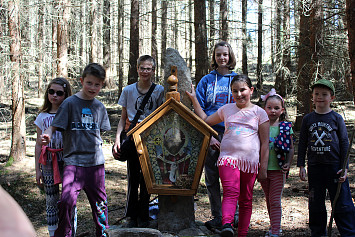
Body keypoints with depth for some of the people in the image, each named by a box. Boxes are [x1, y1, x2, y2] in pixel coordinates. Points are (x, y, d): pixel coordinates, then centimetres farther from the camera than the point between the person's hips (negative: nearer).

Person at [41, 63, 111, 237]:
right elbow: (54, 126, -8)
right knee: (67, 200, -19)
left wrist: (96, 142, 8)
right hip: (74, 159, -4)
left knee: (99, 201, 12)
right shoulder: (70, 103, -4)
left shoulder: (100, 107, 10)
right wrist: (48, 135, -28)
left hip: (96, 161, 4)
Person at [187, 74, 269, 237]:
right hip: (228, 158, 0)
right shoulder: (226, 109, 13)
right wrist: (194, 99, 21)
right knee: (231, 193, -22)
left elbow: (265, 144, 7)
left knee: (246, 200, 6)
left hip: (250, 162, 0)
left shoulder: (259, 113, 7)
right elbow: (205, 121, 25)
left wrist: (263, 169, 3)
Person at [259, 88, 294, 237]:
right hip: (263, 169, 3)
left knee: (275, 201, -4)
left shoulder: (286, 127, -2)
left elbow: (291, 148, 2)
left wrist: (288, 164, -10)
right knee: (268, 201, 15)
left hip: (278, 169, -3)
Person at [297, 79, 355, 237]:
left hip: (334, 166, -2)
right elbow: (302, 144, 11)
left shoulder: (336, 118, 1)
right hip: (314, 166, 2)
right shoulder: (308, 119, 7)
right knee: (316, 204, 9)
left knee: (342, 203, -2)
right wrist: (301, 165, 6)